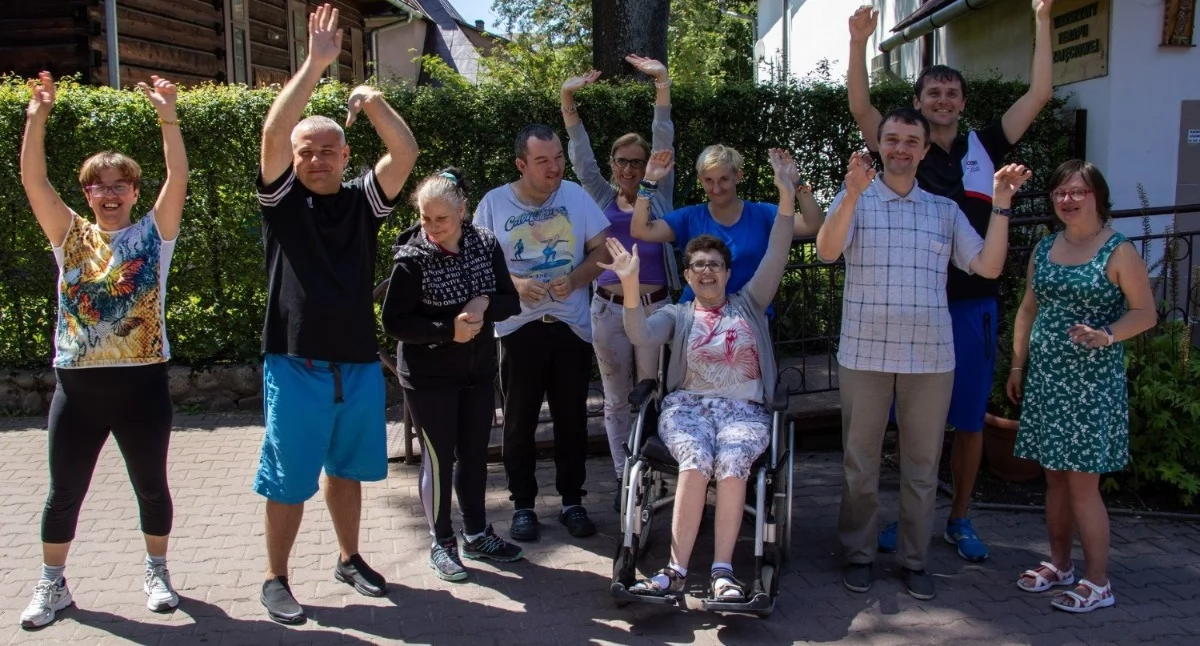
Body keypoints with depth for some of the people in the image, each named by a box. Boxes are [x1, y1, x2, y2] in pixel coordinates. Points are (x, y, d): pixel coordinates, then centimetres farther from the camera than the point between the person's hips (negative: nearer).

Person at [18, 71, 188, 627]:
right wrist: (36, 116, -15)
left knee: (151, 486, 11)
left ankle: (156, 572, 29)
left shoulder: (153, 234, 0)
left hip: (142, 382, -1)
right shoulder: (71, 236, 5)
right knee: (65, 491, 11)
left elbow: (178, 177, -12)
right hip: (78, 384, 2)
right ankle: (52, 584, 27)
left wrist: (168, 116, -21)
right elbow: (33, 180, -5)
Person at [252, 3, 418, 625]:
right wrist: (315, 64, -18)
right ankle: (275, 579, 20)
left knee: (346, 469, 18)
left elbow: (406, 153, -7)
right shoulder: (282, 198, -2)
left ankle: (349, 558, 35)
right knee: (288, 479, 5)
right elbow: (273, 133, -16)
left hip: (358, 364, 3)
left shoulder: (363, 200, 5)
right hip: (296, 365, -3)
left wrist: (372, 101, -16)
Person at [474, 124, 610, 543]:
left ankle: (572, 500, 22)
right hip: (518, 328, -1)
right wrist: (514, 284, -17)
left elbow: (602, 250, 3)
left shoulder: (576, 196, 1)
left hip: (571, 325, 1)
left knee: (572, 418, 8)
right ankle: (522, 504, 19)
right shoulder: (494, 203, -2)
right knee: (520, 421, 6)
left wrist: (575, 278, -15)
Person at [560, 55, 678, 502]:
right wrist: (568, 98, -8)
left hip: (654, 306, -1)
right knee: (617, 399, 10)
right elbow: (581, 153, 2)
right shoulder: (602, 198, 10)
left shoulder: (659, 195, 8)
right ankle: (624, 479, 22)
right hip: (609, 309, 1)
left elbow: (663, 142, -1)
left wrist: (662, 83, -11)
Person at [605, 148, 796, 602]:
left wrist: (787, 196, -5)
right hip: (688, 405, 0)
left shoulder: (748, 305, 19)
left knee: (732, 460, -33)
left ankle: (722, 572, -32)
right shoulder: (678, 316, 17)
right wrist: (630, 284, -19)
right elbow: (641, 337, -5)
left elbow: (775, 257, 6)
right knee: (696, 461, -32)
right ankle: (676, 570, -30)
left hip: (744, 408, 0)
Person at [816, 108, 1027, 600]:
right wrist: (853, 193, -30)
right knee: (860, 462, 7)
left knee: (922, 464, 10)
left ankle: (914, 558, 23)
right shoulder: (854, 200, 2)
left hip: (931, 357, 3)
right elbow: (827, 251, -17)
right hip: (864, 353, -2)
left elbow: (988, 266, 3)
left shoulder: (945, 211, 12)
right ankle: (859, 554, 21)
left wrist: (1001, 205, -6)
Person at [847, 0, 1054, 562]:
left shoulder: (984, 147, 8)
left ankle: (959, 520, 22)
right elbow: (860, 106, -9)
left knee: (969, 418, 8)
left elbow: (1039, 95, 6)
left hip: (973, 303, 2)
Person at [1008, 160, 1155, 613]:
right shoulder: (1043, 249, 11)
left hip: (1092, 382, -6)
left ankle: (1098, 583, 7)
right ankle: (1059, 565, 26)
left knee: (1082, 482, -4)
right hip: (1045, 378, 6)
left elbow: (1146, 313, -6)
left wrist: (1106, 335, -23)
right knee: (1055, 476, 13)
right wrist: (1017, 365, 14)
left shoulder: (1118, 252, -6)